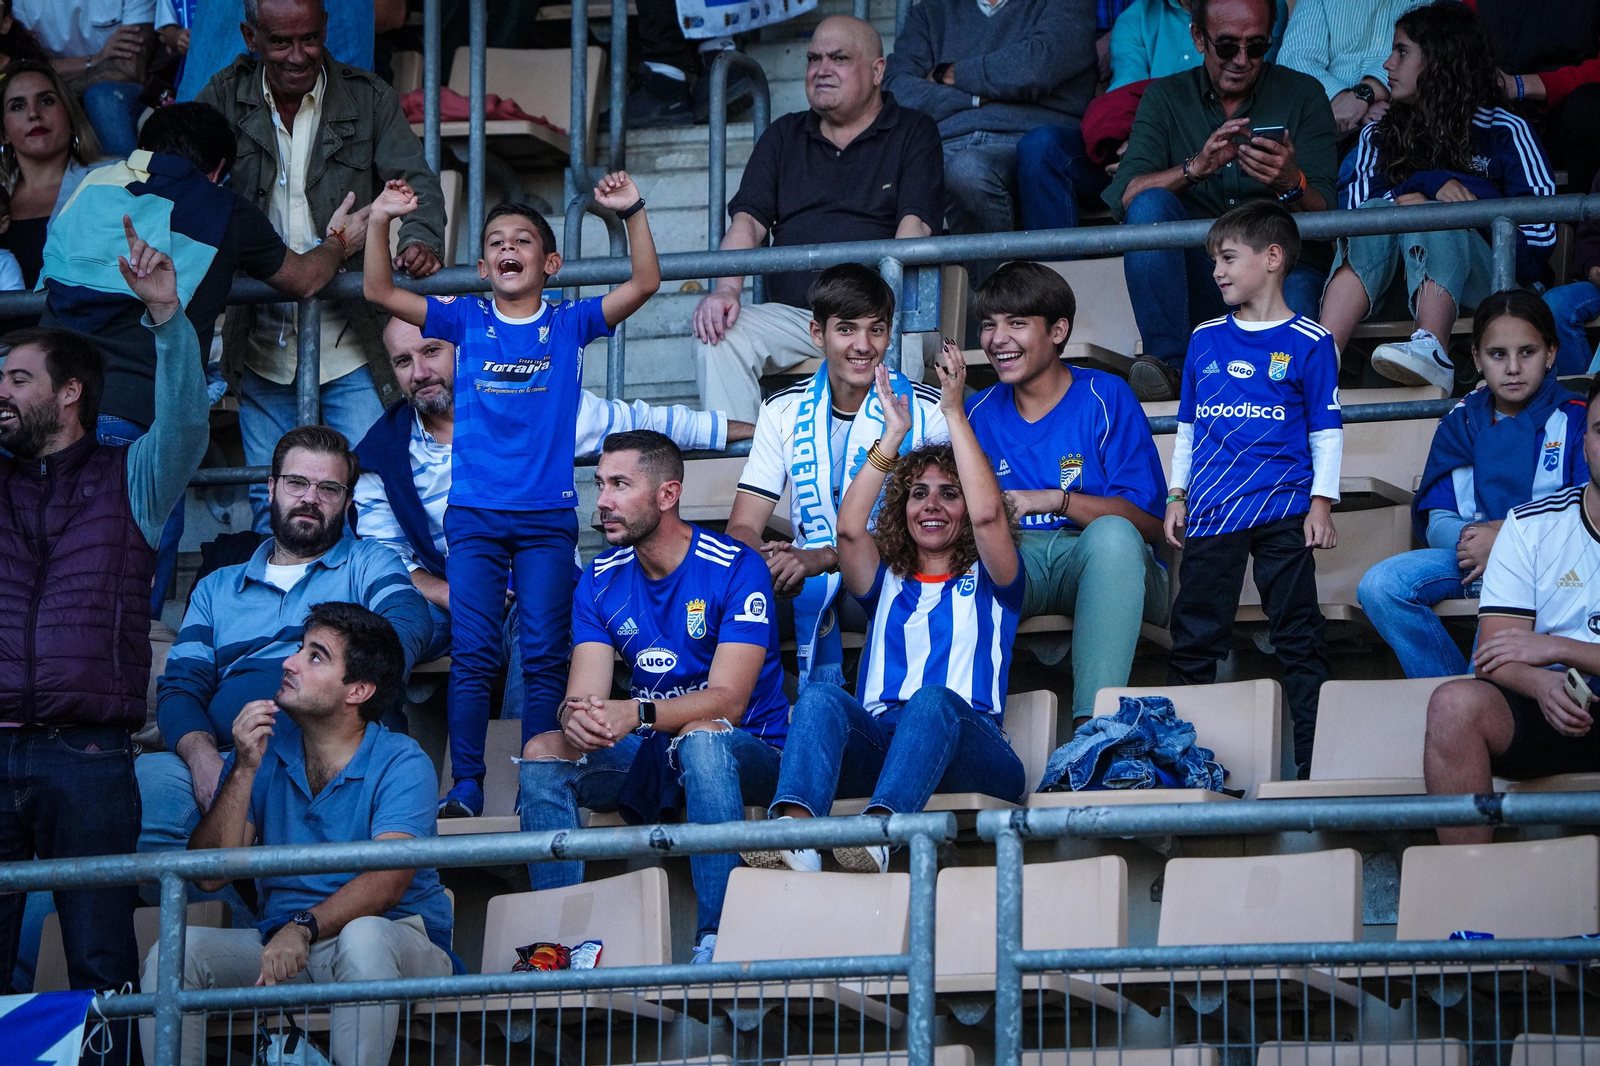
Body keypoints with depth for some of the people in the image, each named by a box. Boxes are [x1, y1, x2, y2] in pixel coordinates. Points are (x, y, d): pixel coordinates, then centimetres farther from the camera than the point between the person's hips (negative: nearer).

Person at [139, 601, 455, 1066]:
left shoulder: (401, 763, -7)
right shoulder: (264, 748, 7)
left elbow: (388, 880, -23)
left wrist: (304, 928, -38)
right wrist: (245, 770, -12)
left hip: (397, 943, -4)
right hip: (282, 944, 4)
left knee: (362, 936, -38)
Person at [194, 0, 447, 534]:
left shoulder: (368, 99, 1)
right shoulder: (223, 100, 4)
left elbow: (418, 182, -4)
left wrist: (419, 239, -27)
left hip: (350, 348, -2)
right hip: (262, 347, 2)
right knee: (270, 506, 7)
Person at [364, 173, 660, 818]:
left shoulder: (570, 324, 6)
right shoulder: (466, 322, 9)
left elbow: (644, 284, -3)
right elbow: (380, 292, 3)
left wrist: (632, 214, -15)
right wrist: (380, 222, -9)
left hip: (548, 516, 0)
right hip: (474, 515, 0)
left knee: (544, 654, -2)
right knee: (472, 654, -5)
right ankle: (466, 787, -3)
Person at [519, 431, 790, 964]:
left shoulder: (735, 569, -13)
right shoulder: (601, 580, 4)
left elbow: (728, 700, -22)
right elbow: (584, 695, -5)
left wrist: (638, 713, -40)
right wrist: (576, 717, -32)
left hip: (746, 751, -5)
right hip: (654, 759, 5)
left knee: (701, 736, -39)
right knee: (543, 752, -18)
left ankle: (715, 939, -41)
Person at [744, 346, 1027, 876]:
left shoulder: (988, 583, 23)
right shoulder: (887, 583, 31)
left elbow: (987, 514, 2)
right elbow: (850, 529, 10)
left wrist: (954, 414, 1)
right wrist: (893, 435, 7)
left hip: (971, 748, -2)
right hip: (878, 745, 2)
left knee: (934, 700, -38)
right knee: (820, 698, -31)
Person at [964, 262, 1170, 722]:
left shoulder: (1106, 398, 2)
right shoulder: (980, 412, 13)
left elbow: (1149, 523, -6)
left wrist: (1054, 500, -19)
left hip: (1100, 564, -2)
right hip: (1012, 567, 2)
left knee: (1112, 534, -37)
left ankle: (1092, 721, -46)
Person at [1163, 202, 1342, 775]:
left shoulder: (1309, 343, 2)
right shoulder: (1205, 340, 14)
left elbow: (1327, 432, 2)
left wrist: (1321, 503, -5)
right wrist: (1177, 496, 15)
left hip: (1282, 512, -4)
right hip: (1211, 513, 4)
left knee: (1298, 636, -2)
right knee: (1194, 637, 4)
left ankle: (1314, 758, 0)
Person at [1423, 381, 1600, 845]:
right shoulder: (1532, 525, 9)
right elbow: (1496, 657, 0)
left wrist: (1555, 648, -10)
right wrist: (1544, 684, -21)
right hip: (1546, 712, 2)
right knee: (1456, 702, -30)